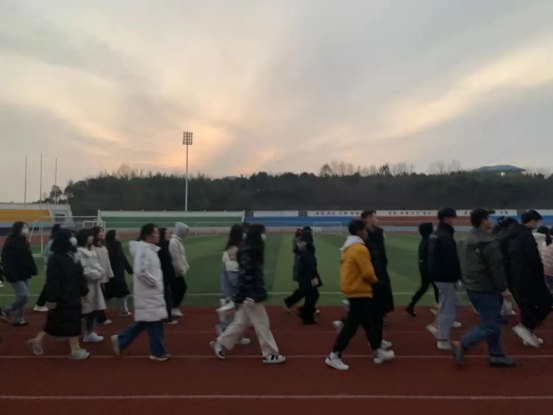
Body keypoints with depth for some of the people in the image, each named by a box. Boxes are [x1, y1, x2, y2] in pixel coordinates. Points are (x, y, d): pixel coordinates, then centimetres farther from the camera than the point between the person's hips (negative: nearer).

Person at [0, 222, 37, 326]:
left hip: (24, 274, 9)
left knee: (22, 297, 10)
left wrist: (33, 270, 11)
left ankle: (18, 319, 18)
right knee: (24, 296, -10)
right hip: (15, 276, -9)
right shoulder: (10, 242, -16)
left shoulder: (24, 242, 11)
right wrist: (11, 273, -27)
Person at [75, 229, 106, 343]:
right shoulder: (79, 252, -14)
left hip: (94, 284, 9)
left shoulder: (91, 252, 17)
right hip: (84, 284, -9)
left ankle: (90, 333, 23)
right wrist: (97, 274, -13)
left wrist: (100, 272, -4)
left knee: (94, 309, 13)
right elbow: (83, 270, -21)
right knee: (83, 310, -3)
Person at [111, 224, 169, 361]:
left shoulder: (150, 249, 11)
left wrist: (156, 282, 9)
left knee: (143, 322, 17)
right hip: (147, 293, -10)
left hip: (152, 293, 10)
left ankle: (120, 340, 28)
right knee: (154, 322, 0)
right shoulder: (143, 249, -19)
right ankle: (158, 352, 13)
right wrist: (153, 282, -18)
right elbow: (140, 271, -30)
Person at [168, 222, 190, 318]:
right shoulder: (173, 242, -19)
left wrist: (186, 267, 13)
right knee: (176, 290, -4)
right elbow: (175, 258, -22)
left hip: (178, 272, 10)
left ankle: (175, 308, 21)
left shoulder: (178, 241, 14)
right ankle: (173, 309, 7)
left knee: (182, 287, 13)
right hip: (175, 272, -10)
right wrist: (182, 270, -18)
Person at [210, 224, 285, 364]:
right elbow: (245, 274, -25)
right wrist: (250, 295, -25)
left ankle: (220, 343, 26)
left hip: (251, 294, 10)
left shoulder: (252, 250, 11)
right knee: (262, 324, 0)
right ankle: (270, 354, 12)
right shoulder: (247, 252, -20)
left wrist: (259, 292, 23)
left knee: (241, 322, 16)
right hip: (250, 296, -10)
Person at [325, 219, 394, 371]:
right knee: (351, 325, -4)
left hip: (353, 288, 10)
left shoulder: (348, 247, 12)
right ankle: (334, 356, 2)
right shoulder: (360, 248, -19)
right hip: (359, 291, -10)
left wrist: (370, 280, 12)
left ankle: (378, 352, 29)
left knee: (371, 321, 18)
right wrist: (374, 280, 0)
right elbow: (368, 272, -21)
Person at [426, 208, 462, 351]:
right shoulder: (446, 236, -20)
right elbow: (451, 260, -22)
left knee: (452, 301, 24)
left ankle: (440, 325, 29)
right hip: (446, 277, -10)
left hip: (437, 274, 10)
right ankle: (443, 339, 6)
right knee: (448, 306, -1)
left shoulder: (435, 234, 12)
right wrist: (457, 276, -14)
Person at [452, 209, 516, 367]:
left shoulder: (467, 241, 10)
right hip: (485, 289, -10)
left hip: (472, 287, 10)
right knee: (490, 325, -2)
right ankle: (462, 344, -7)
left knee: (493, 321, 17)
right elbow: (496, 268, -18)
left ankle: (496, 355, 23)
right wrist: (502, 288, -8)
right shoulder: (489, 243, -20)